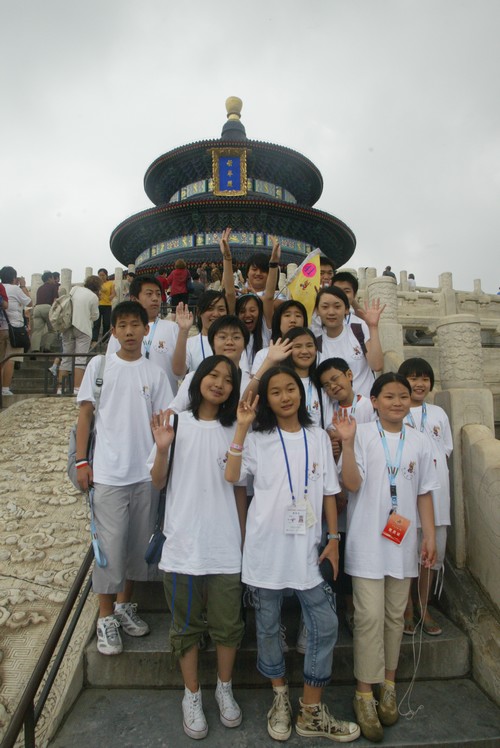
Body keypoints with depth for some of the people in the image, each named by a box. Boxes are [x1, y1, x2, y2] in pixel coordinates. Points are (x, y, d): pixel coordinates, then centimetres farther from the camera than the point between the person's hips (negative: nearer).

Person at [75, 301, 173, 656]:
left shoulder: (155, 373, 4)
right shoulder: (99, 365, 1)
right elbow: (86, 414, 2)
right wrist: (81, 461, -4)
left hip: (147, 473, 2)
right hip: (108, 471, -2)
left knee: (140, 543, 13)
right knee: (110, 545, 4)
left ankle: (125, 604, 34)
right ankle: (106, 617, 23)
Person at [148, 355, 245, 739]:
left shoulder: (233, 431, 2)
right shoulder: (176, 423, -3)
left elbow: (239, 490, 7)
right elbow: (158, 482, 0)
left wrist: (244, 538, 6)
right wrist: (162, 448, -19)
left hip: (226, 546, 1)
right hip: (183, 545, -1)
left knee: (228, 624, 13)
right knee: (187, 625, 14)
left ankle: (225, 689, 37)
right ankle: (192, 695, 35)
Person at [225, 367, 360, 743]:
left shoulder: (319, 437, 5)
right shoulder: (258, 439, -1)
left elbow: (329, 492, 6)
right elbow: (231, 476, -16)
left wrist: (333, 538, 2)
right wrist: (241, 428, -21)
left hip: (308, 547, 2)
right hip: (266, 546, -1)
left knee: (325, 624, 4)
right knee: (268, 625, 12)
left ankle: (312, 712, 24)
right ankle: (280, 697, 36)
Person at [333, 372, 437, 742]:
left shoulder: (419, 442, 4)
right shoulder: (362, 435, -8)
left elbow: (425, 493, 10)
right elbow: (352, 483, -16)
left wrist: (430, 535, 6)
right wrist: (347, 442, -27)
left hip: (403, 542, 4)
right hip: (368, 541, -4)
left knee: (395, 616, 14)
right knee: (370, 617, -1)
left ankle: (388, 686, 31)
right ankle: (365, 694, 16)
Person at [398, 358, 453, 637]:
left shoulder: (438, 414, 12)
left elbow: (446, 452, 16)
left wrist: (442, 485, 10)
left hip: (436, 491, 4)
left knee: (435, 550, 10)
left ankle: (424, 608, 27)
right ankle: (407, 609, 21)